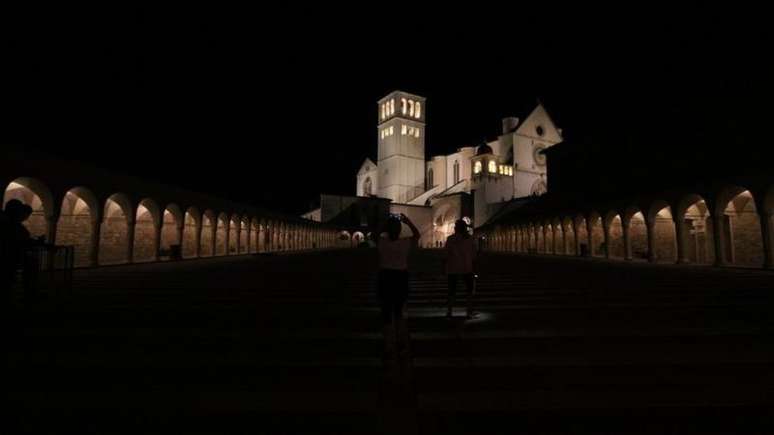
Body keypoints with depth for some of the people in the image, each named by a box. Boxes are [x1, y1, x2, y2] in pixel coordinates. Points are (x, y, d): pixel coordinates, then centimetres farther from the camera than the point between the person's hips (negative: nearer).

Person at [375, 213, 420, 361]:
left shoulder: (381, 242, -7)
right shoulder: (406, 243, -6)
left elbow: (379, 234, 18)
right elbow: (417, 234, 14)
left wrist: (387, 223, 19)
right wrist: (408, 221, 13)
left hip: (385, 278, -1)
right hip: (401, 279, 1)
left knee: (387, 313, 6)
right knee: (398, 311, 21)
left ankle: (389, 349, 8)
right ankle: (402, 343, 27)